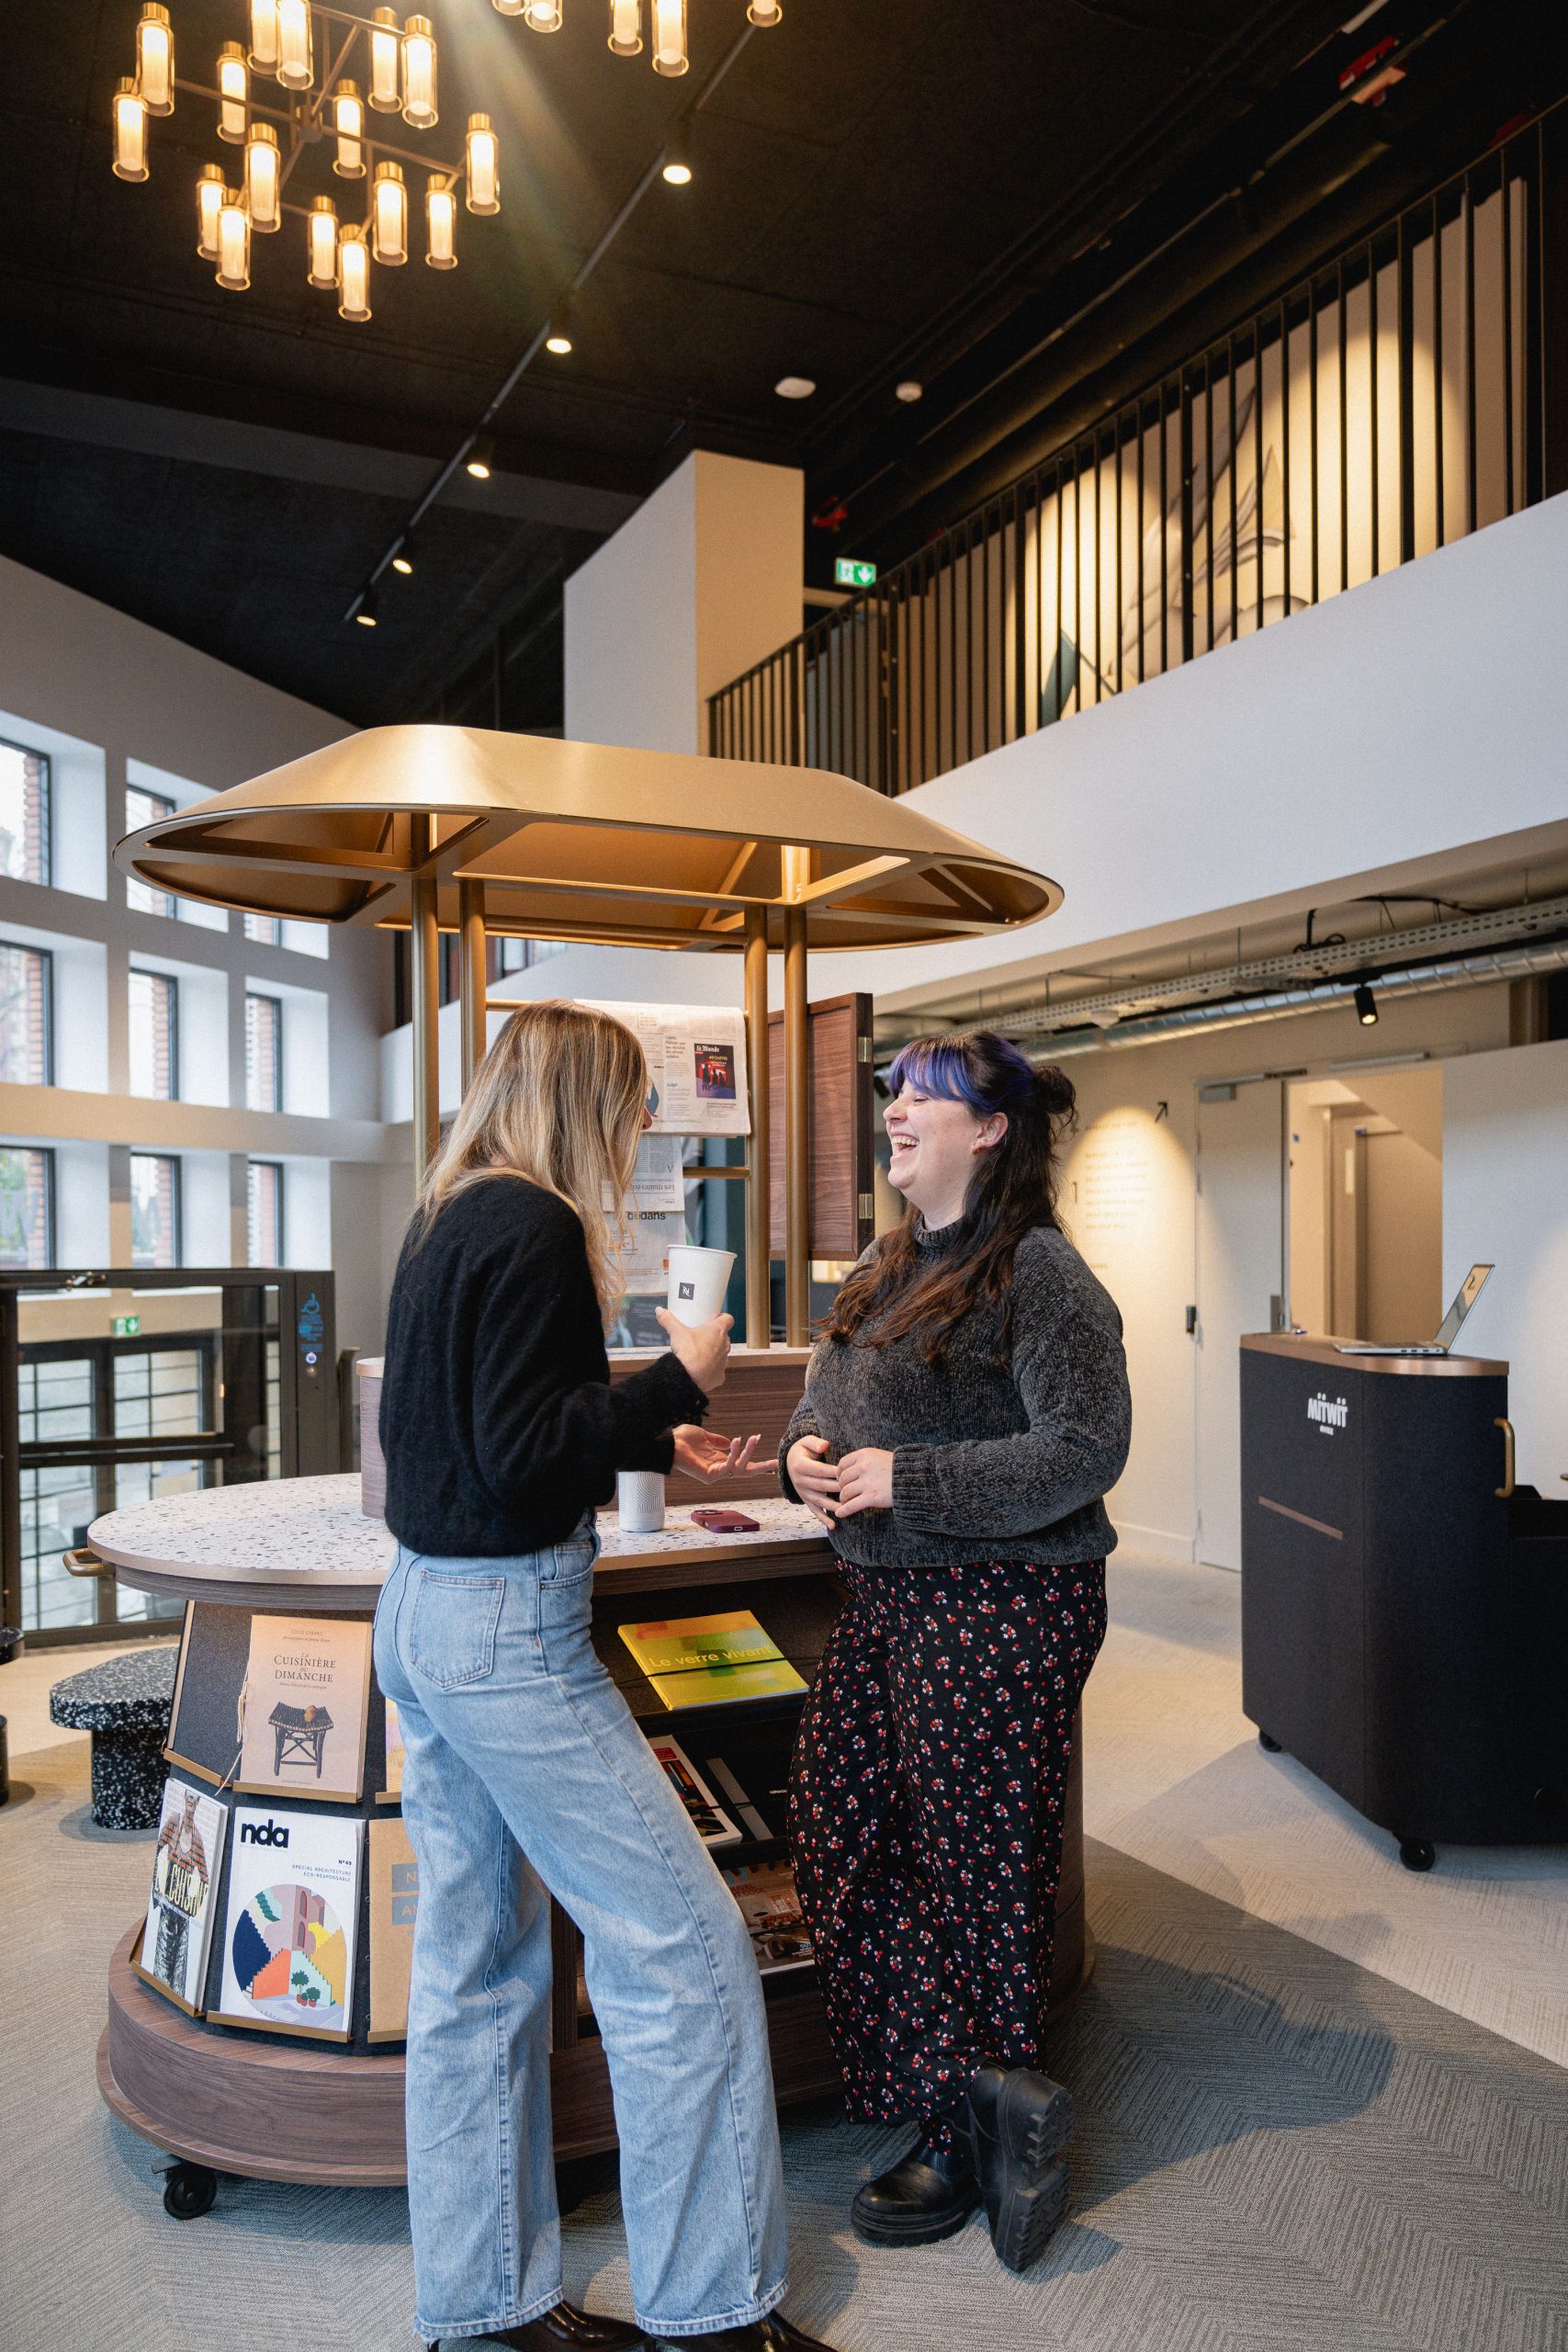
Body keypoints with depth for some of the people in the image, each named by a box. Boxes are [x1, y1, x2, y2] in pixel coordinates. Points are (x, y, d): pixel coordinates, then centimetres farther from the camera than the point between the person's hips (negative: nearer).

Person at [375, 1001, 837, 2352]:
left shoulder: (445, 1223, 12)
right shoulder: (534, 1228, -16)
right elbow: (521, 1455, -22)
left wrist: (655, 1444, 18)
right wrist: (676, 1382, -13)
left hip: (422, 1617, 10)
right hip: (508, 1628, -10)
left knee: (476, 1963, 17)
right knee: (681, 1946, 1)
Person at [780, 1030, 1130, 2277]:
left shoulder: (1037, 1270, -14)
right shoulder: (886, 1268, 13)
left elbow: (1084, 1450, -19)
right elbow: (829, 1401, 20)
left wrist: (907, 1479, -20)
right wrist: (808, 1451, -3)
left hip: (1001, 1610, -9)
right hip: (887, 1599, 9)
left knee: (974, 1862, 4)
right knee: (841, 1838, 8)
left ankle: (968, 2137, 25)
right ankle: (980, 2092, 21)